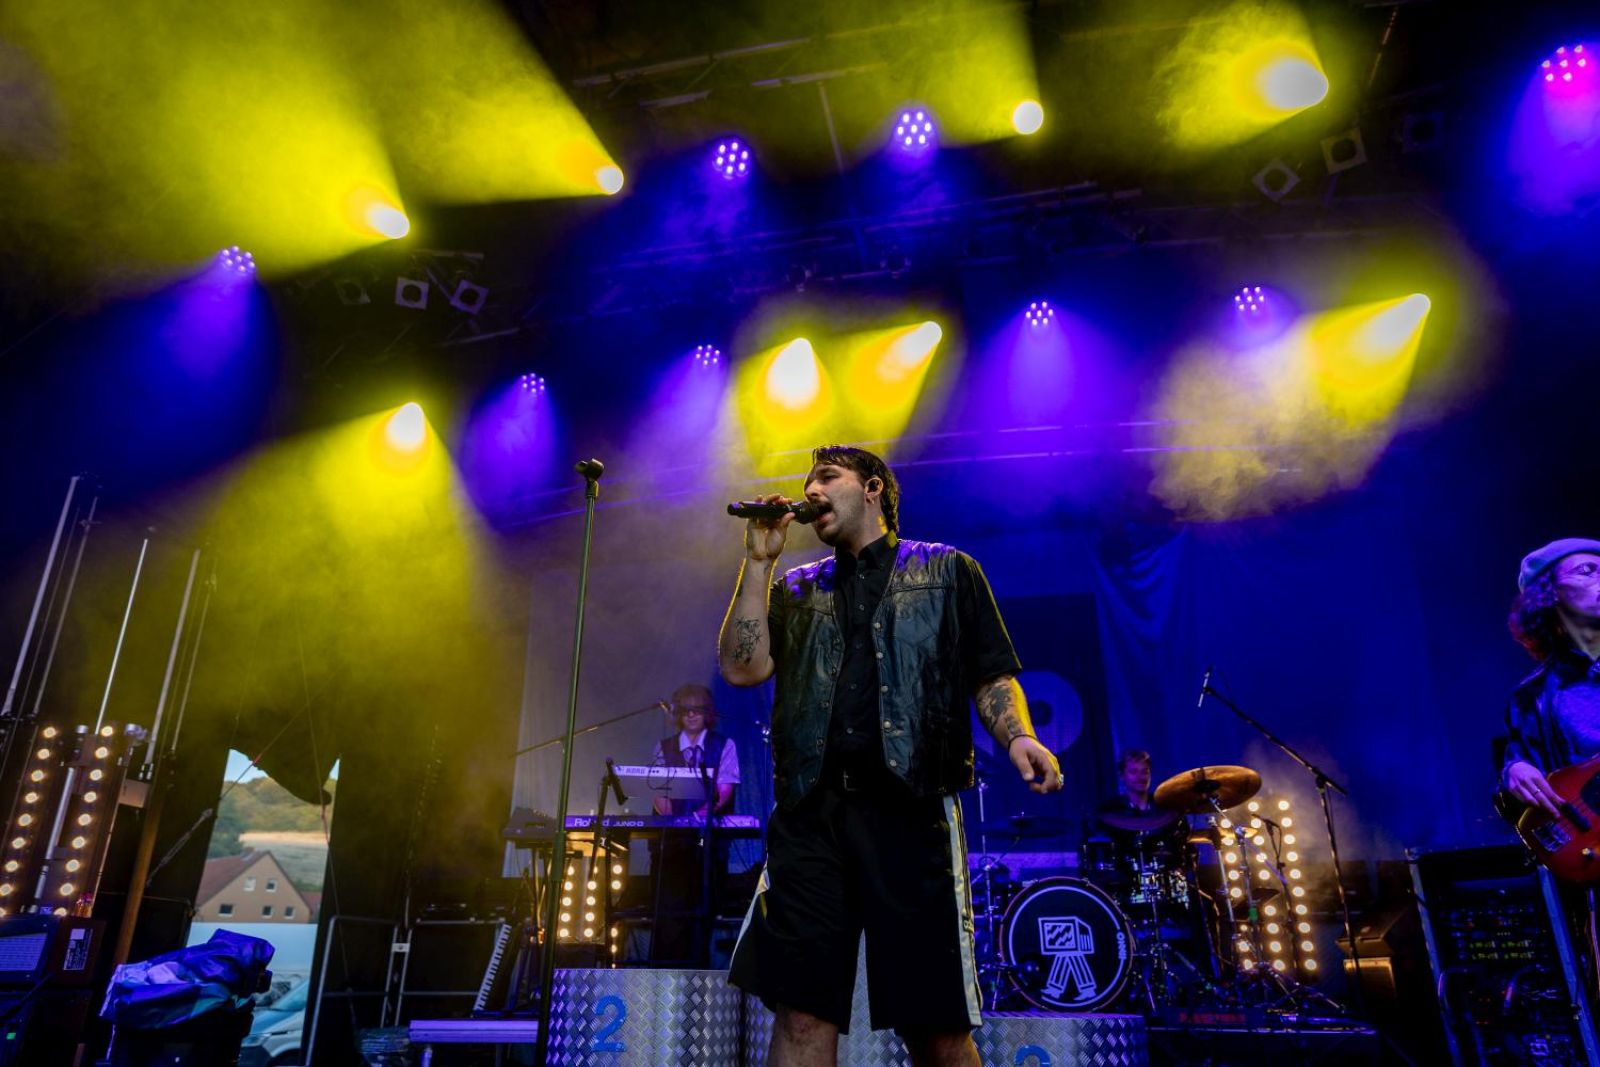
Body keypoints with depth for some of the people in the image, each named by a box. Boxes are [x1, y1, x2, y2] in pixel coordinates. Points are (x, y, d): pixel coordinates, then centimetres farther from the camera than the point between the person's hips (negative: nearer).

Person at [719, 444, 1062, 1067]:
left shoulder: (949, 571, 16)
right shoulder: (797, 591, 23)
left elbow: (992, 677, 10)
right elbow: (742, 668, 8)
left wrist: (1018, 737, -11)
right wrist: (760, 561, 9)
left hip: (912, 807, -2)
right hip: (810, 810, 2)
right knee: (801, 1014, -3)